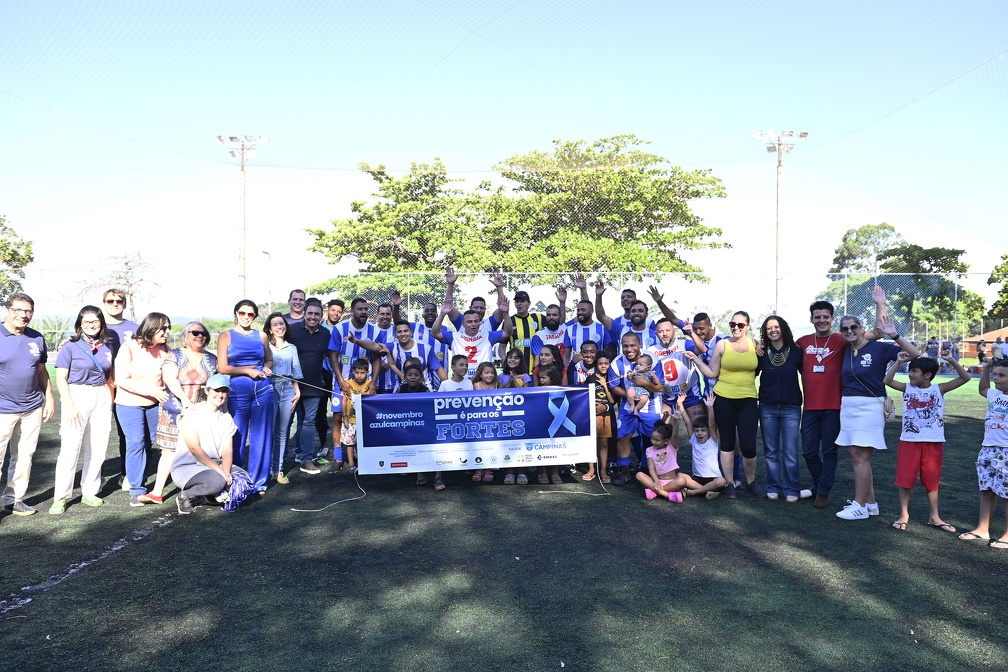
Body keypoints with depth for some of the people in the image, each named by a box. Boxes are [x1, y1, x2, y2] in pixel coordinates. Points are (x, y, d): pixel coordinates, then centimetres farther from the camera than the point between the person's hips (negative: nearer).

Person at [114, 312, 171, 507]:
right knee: (136, 444, -7)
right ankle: (136, 491, 1)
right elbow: (122, 380, -18)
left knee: (150, 442, 10)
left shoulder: (164, 349, -2)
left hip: (154, 403, 5)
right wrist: (151, 390, -26)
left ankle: (134, 478, 27)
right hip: (130, 404, -5)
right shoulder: (129, 348, -14)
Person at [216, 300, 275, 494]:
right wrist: (247, 370, -11)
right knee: (237, 437, 5)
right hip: (238, 389, -2)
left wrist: (267, 368, -1)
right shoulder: (226, 336, 4)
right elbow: (222, 367, -2)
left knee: (262, 436, 5)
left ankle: (259, 482, 15)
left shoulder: (261, 336, 10)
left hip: (263, 389, 2)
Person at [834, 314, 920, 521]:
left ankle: (860, 506, 2)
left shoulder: (879, 348, -7)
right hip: (848, 406, 6)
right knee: (855, 456, 9)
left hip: (869, 407, -6)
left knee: (860, 457, -6)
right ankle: (870, 503, 21)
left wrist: (894, 335, -21)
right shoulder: (847, 350, 9)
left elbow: (914, 353, -13)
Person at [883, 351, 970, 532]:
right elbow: (887, 380, -9)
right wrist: (899, 362, -12)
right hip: (909, 441, 1)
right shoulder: (907, 388, 2)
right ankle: (904, 515, 15)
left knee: (931, 480, 11)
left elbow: (965, 378, -5)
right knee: (905, 479, 3)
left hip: (933, 443, 0)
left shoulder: (939, 389, -1)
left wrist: (951, 361, -15)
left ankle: (934, 517, 23)